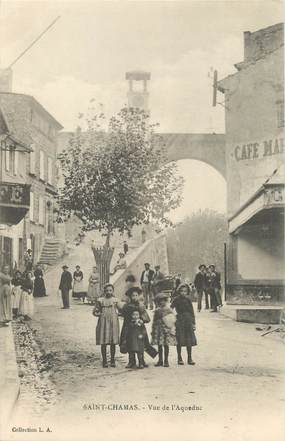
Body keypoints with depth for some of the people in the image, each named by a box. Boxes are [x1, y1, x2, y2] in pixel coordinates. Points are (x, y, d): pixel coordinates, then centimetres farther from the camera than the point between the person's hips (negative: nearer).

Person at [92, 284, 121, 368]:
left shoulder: (115, 300, 5)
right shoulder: (100, 300, 1)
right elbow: (95, 312, 5)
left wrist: (116, 313, -5)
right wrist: (101, 314, -8)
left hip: (113, 322, 1)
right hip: (103, 322, -1)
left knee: (113, 342, 4)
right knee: (103, 343, 0)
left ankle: (112, 360, 15)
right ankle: (104, 361, 11)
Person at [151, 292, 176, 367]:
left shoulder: (169, 310, -1)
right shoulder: (157, 311, 6)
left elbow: (172, 321, -1)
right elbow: (154, 321, 12)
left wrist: (172, 330, -7)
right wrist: (153, 330, 10)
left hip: (167, 330, -2)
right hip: (159, 329, 2)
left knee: (166, 345, 2)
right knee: (159, 345, 7)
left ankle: (166, 361, 11)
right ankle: (160, 360, 17)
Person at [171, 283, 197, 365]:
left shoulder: (188, 299, 4)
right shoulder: (176, 300, -3)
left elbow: (192, 312, 8)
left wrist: (193, 323, 6)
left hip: (188, 321, 3)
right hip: (179, 321, -2)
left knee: (189, 340, 3)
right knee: (179, 341, 1)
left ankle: (189, 358, 12)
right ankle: (179, 358, 12)